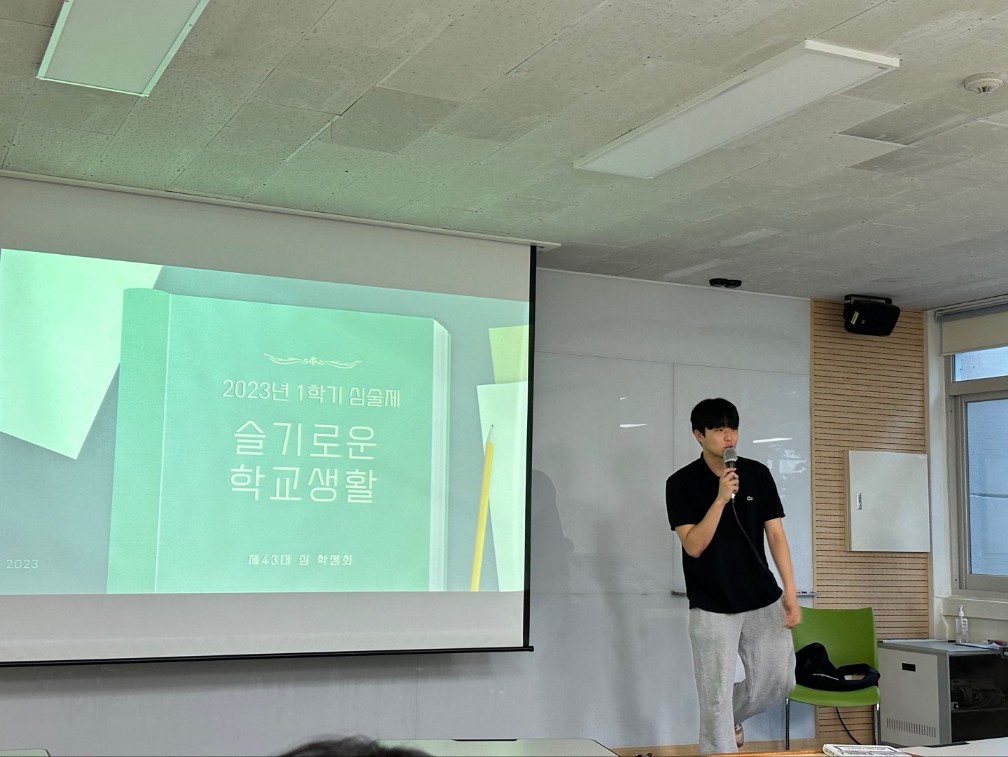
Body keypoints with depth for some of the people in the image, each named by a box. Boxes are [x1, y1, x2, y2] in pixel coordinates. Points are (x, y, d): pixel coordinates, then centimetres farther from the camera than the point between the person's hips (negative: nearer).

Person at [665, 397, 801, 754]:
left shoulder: (758, 474, 1)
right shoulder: (681, 483, -7)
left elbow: (776, 535, 1)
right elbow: (694, 546, -14)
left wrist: (791, 592, -5)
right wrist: (721, 499, -24)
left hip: (764, 601, 3)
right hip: (712, 608, -3)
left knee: (778, 682, 11)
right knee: (715, 699, 0)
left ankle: (732, 718, 39)